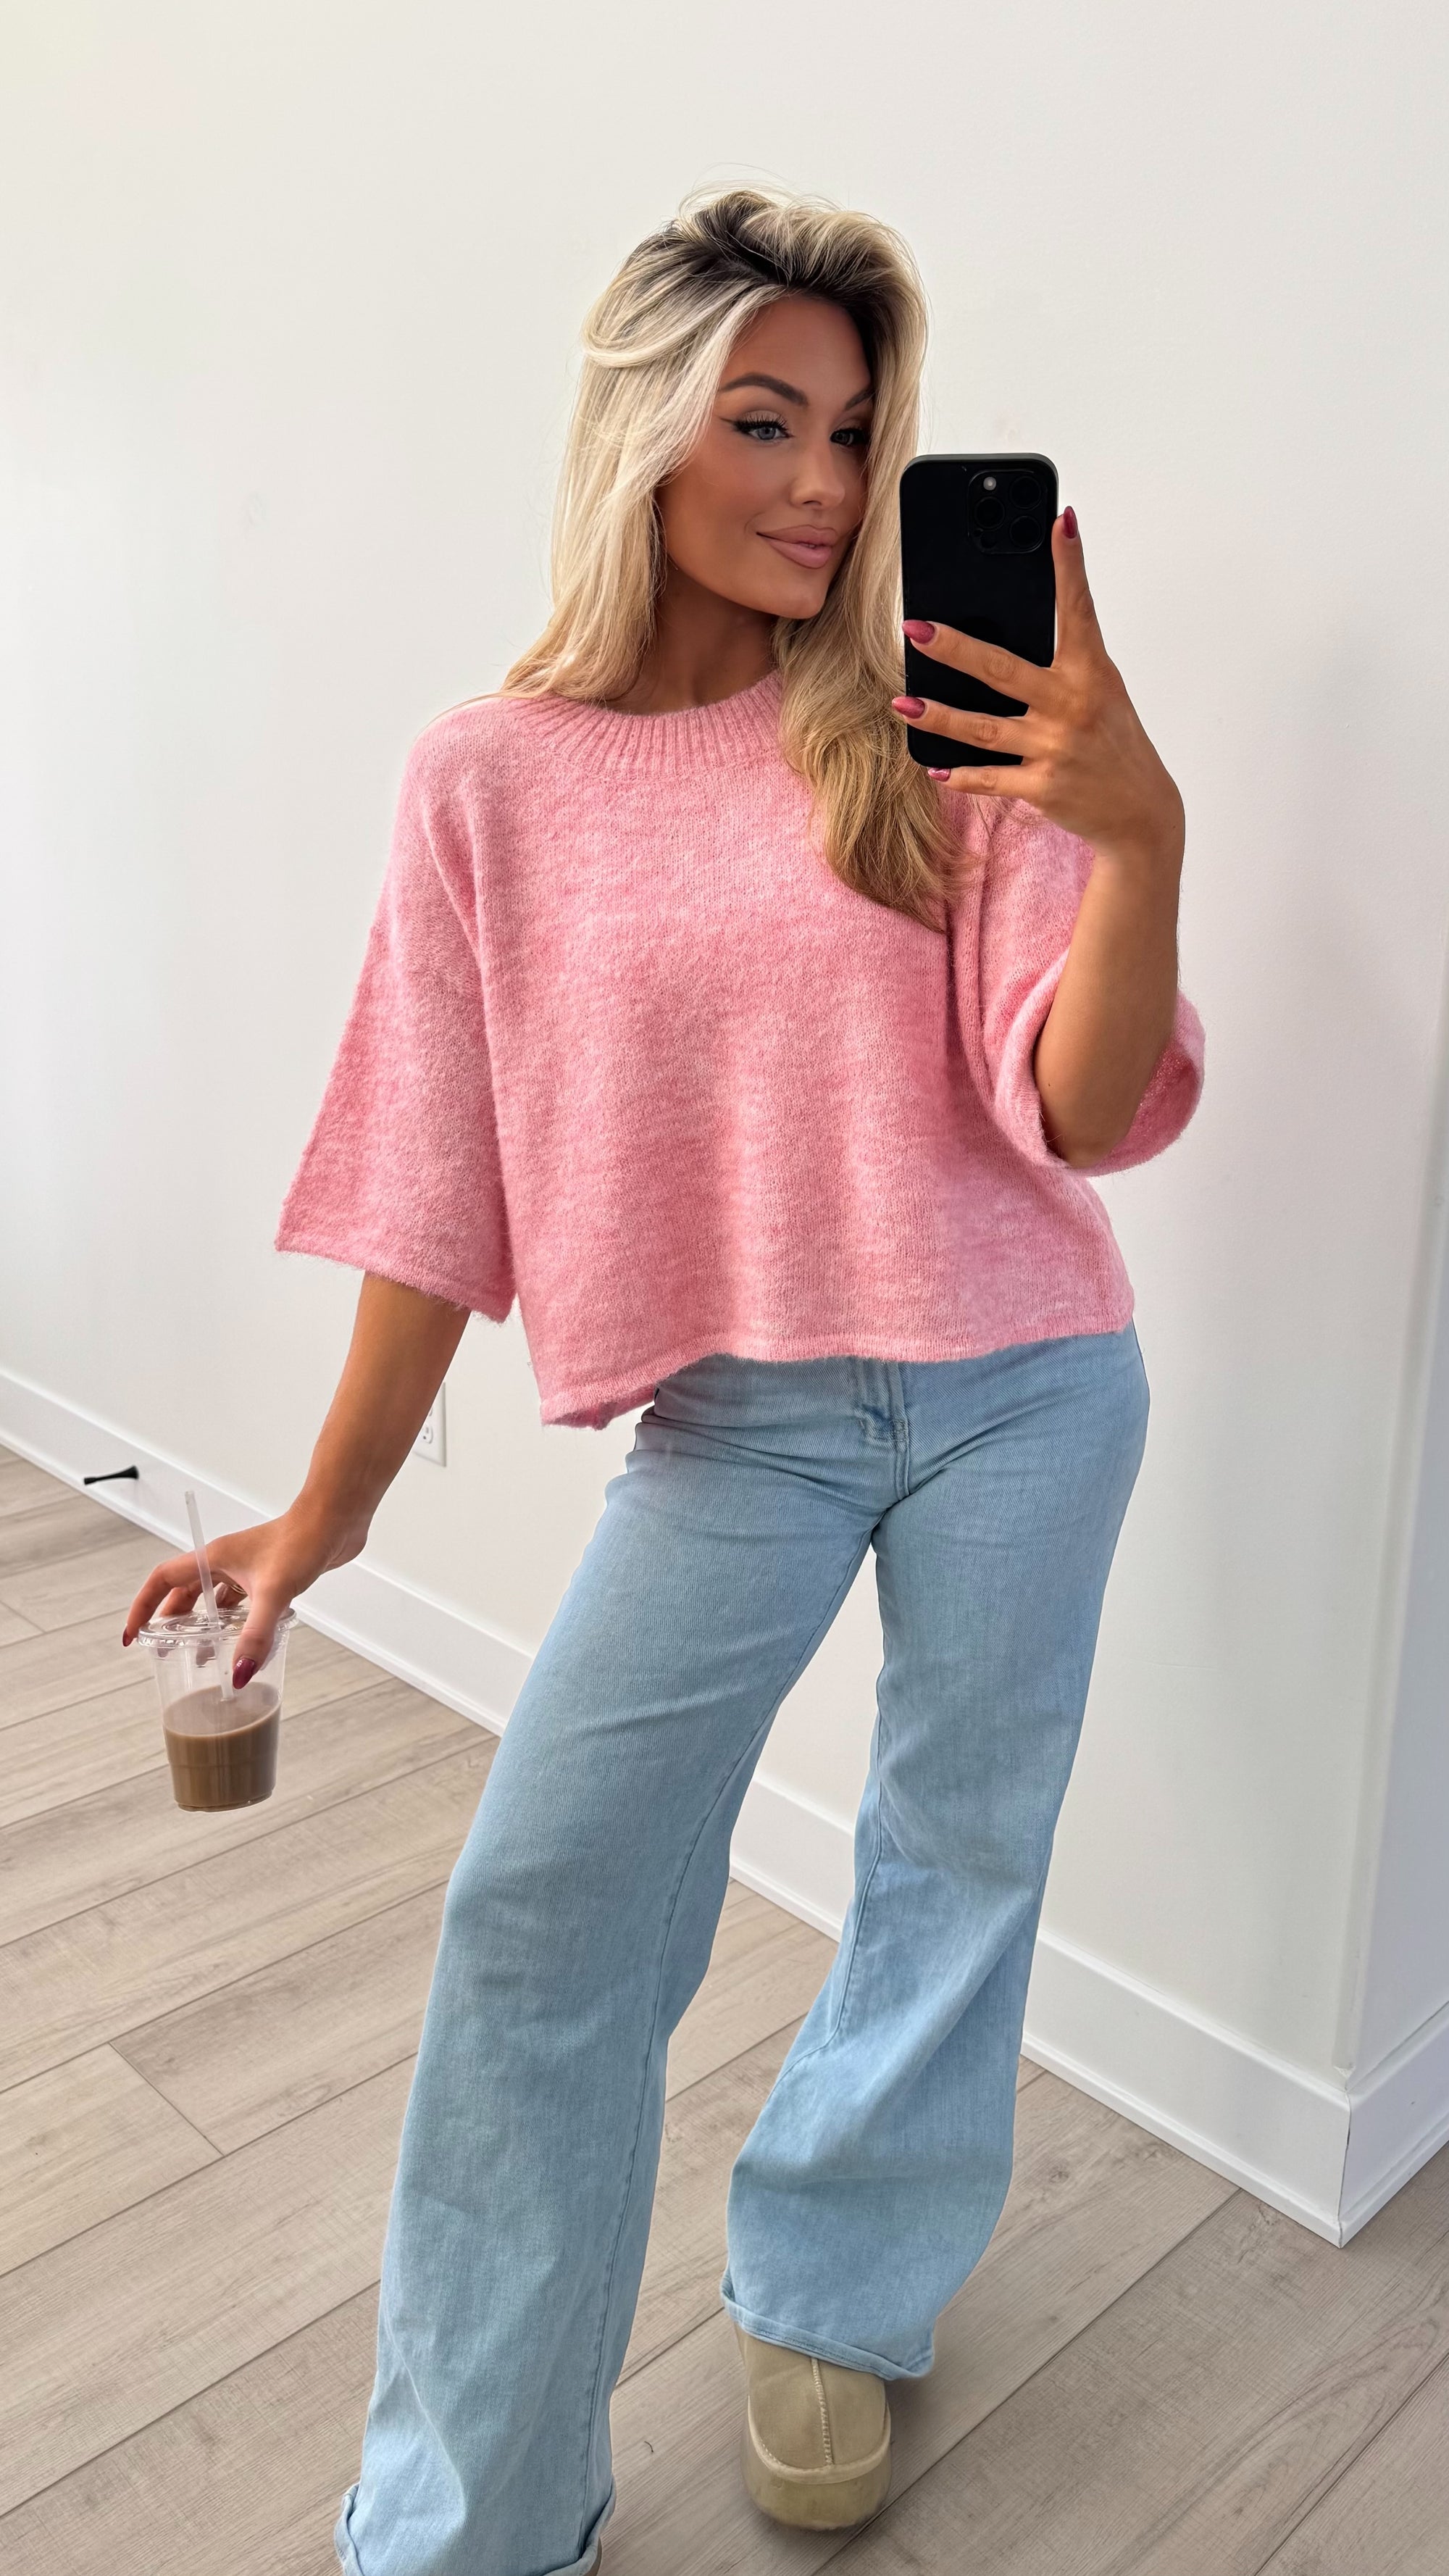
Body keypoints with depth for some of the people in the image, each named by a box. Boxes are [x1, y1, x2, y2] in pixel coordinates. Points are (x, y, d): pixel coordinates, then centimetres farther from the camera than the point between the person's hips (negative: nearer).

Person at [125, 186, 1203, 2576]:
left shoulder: (931, 738, -4)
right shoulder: (493, 782, -2)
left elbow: (1083, 1111, -10)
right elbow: (441, 1180, 2)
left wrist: (1142, 831, -27)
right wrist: (330, 1507, 4)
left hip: (1021, 1387, 1)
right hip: (736, 1413, 0)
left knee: (962, 1853, 12)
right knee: (540, 1910, -2)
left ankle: (831, 2302, 42)